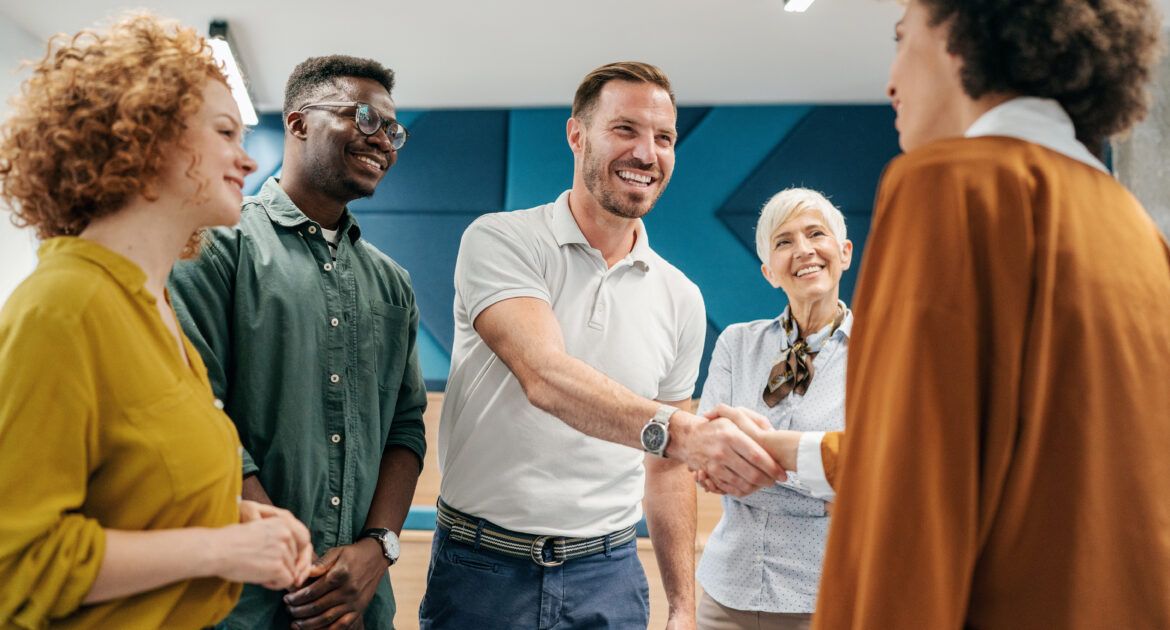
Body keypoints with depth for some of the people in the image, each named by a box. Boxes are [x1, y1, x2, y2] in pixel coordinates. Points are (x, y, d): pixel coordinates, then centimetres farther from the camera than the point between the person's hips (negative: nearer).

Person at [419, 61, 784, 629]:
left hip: (608, 573, 4)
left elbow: (667, 468, 10)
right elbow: (546, 377, -25)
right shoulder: (500, 241, -9)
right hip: (483, 568, -3)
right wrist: (678, 430, -39)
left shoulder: (681, 299, 4)